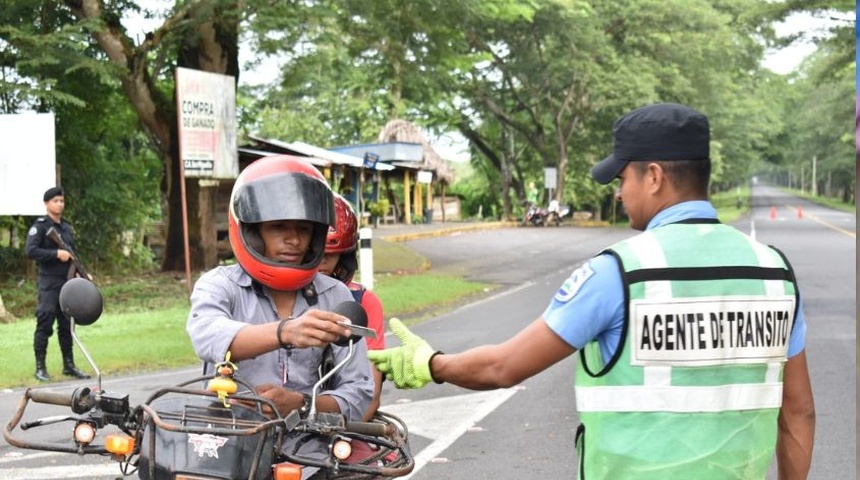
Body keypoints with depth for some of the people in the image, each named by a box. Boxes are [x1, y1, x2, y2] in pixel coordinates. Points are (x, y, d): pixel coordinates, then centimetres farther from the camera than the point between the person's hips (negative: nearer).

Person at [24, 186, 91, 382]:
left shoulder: (67, 227, 16)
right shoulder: (40, 226, -5)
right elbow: (30, 251, -16)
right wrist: (56, 254, -21)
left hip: (67, 281, 6)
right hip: (48, 283, -6)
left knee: (67, 325, 11)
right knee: (45, 324, -6)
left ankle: (69, 365, 18)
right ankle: (40, 367, 0)